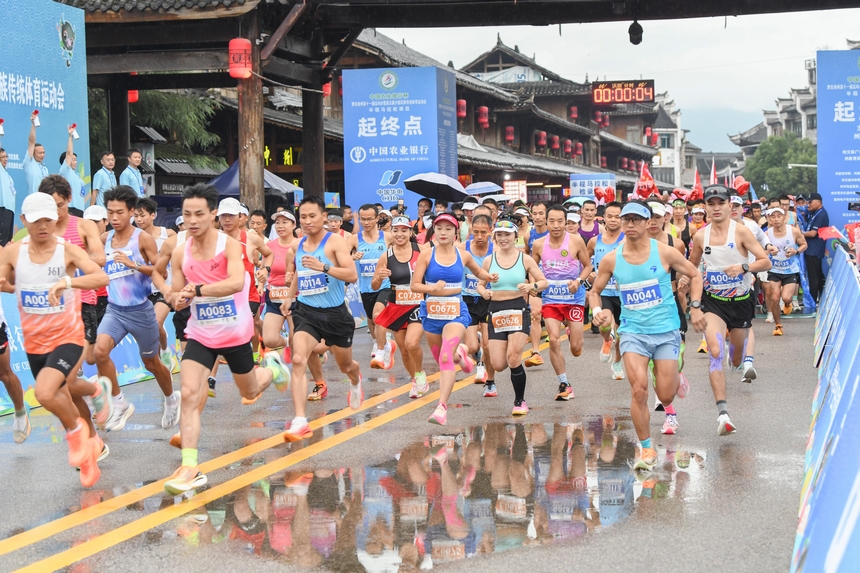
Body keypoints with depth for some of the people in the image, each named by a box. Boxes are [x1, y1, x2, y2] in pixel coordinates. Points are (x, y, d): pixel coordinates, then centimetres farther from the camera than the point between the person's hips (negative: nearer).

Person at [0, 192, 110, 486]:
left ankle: (76, 430, 4)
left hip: (67, 337, -5)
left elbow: (101, 277, -26)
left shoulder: (68, 250, -13)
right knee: (58, 398, 15)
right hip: (34, 342, 5)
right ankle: (88, 448, 38)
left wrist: (67, 282, -42)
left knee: (45, 393, -26)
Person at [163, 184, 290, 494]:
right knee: (189, 395, -17)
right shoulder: (180, 253, -5)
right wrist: (178, 299, -19)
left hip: (236, 333, -2)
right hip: (201, 335, 2)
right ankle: (189, 469, -16)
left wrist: (197, 290, -46)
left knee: (250, 392, 19)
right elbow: (177, 296, 5)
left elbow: (237, 282, -36)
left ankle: (272, 366, 54)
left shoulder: (229, 245, -18)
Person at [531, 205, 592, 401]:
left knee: (576, 350, 2)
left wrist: (579, 280, -17)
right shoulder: (539, 244, -4)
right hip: (550, 298, 1)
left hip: (574, 298, -1)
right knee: (554, 340, -13)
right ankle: (564, 384, 2)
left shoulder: (576, 241, -10)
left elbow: (588, 265, 0)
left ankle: (572, 334, 41)